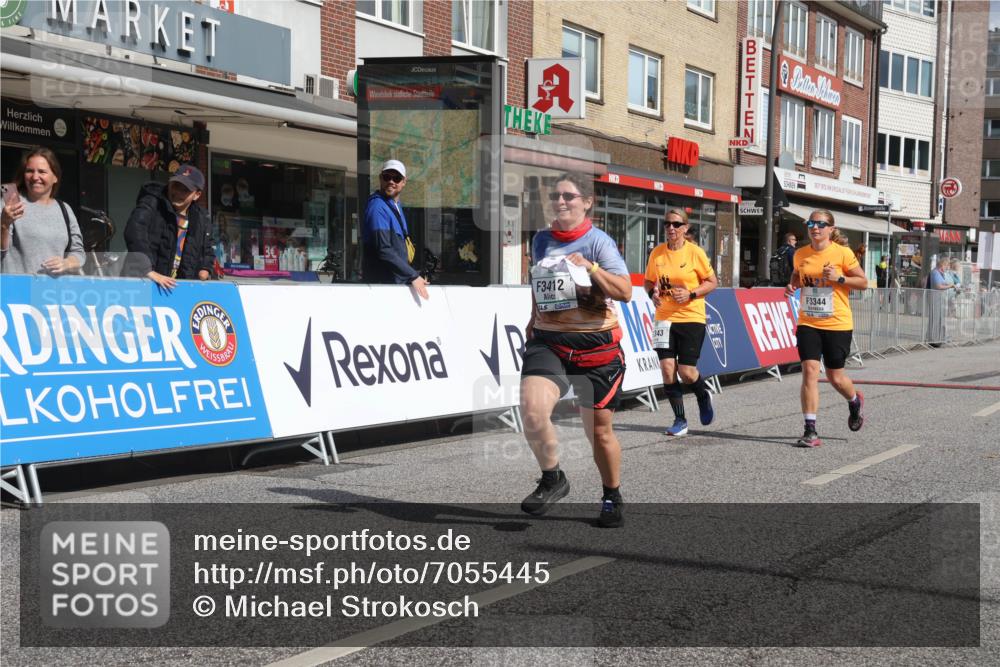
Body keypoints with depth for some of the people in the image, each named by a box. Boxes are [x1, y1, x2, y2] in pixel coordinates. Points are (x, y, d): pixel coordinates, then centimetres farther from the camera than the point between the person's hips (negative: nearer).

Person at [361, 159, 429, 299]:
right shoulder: (377, 207, -14)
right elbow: (384, 250, -22)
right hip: (382, 283, -9)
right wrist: (413, 276, -23)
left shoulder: (396, 206, 16)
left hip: (398, 282, 9)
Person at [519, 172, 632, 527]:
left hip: (596, 345, -3)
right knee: (532, 410, -23)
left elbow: (625, 291, -14)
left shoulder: (598, 242, -6)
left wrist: (591, 268, -23)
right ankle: (552, 478, 1)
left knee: (599, 431, 8)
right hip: (548, 342, 3)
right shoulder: (541, 240, 9)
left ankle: (612, 498, 31)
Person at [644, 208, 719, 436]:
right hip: (664, 318, 3)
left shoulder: (695, 252, -6)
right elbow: (649, 281, 16)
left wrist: (690, 294, -15)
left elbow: (712, 282, 0)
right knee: (667, 368, -5)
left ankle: (704, 395, 30)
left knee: (686, 372, -6)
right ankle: (680, 420, 8)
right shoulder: (657, 253, 4)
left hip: (691, 318, -3)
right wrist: (653, 294, -6)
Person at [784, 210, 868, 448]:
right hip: (808, 323, 2)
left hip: (837, 325, -2)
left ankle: (855, 402, 43)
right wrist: (791, 286, 1)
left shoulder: (842, 253, -7)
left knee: (835, 377, 7)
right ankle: (810, 431, -9)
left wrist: (838, 278, -17)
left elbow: (863, 282, -2)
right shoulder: (800, 254, 4)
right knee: (809, 370, -12)